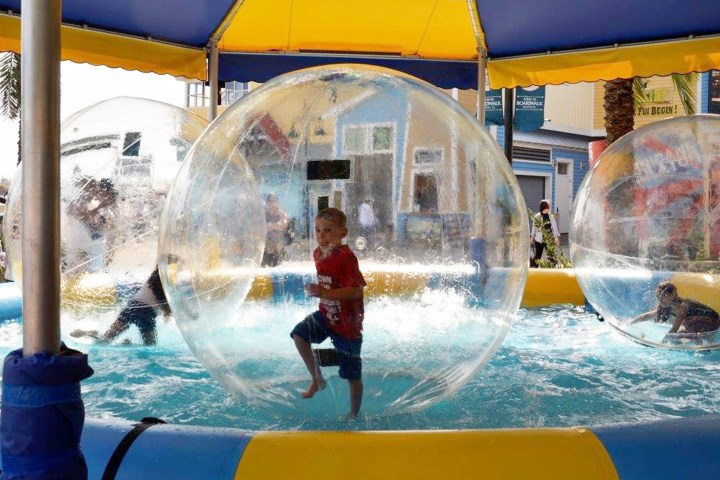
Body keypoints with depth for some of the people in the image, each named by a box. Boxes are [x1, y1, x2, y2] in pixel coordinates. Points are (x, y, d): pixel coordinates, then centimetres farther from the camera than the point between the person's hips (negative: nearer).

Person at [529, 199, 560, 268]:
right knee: (538, 256, 8)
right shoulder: (537, 216, -6)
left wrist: (556, 237, -8)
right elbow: (534, 227, 4)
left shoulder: (551, 216, -1)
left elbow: (554, 226, 0)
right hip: (539, 240, -1)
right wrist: (532, 237, 9)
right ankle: (533, 268, 25)